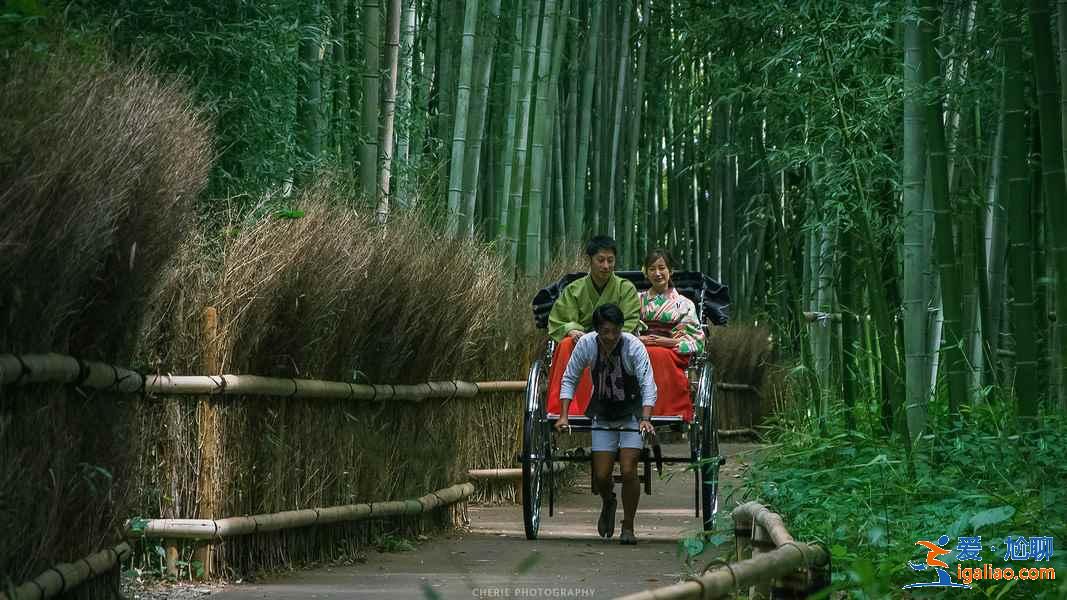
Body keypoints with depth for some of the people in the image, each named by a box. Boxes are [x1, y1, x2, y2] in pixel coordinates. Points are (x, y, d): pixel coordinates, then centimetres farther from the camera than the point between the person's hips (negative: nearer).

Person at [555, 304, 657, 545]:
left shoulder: (634, 346, -21)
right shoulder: (586, 344, -13)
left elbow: (648, 384, -25)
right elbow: (569, 379, -3)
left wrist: (645, 419, -38)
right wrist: (563, 416, -11)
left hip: (632, 415, -2)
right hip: (603, 415, 2)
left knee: (628, 471, -14)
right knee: (601, 476, -3)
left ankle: (627, 527, 4)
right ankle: (608, 503, 33)